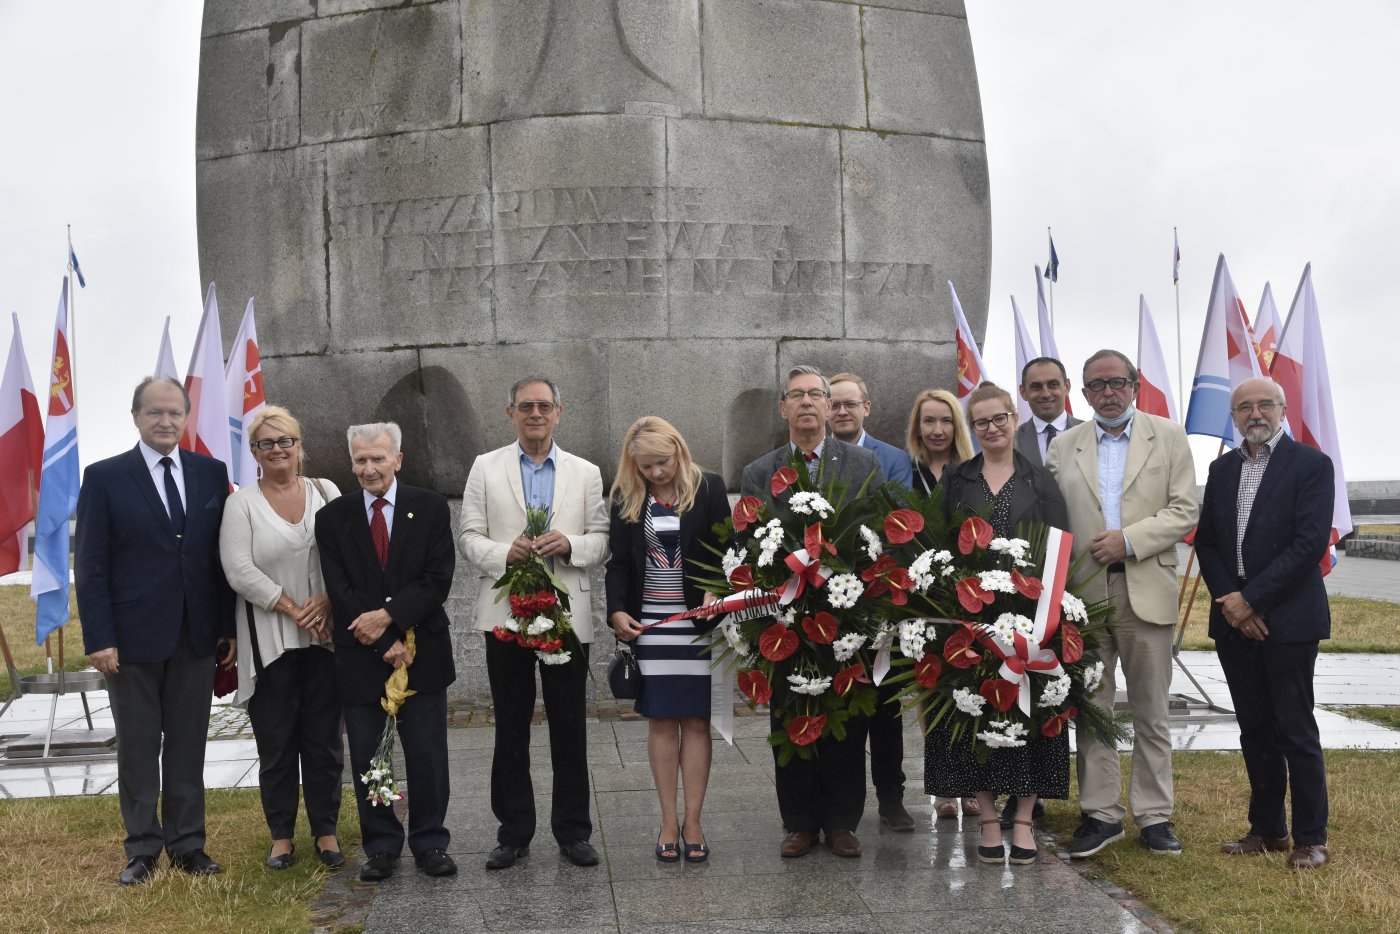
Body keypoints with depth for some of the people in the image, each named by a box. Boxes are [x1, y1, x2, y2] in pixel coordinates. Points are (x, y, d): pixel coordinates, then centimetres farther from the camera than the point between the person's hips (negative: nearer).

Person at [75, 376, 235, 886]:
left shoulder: (211, 473, 5)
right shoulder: (105, 477, -3)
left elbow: (224, 556, 6)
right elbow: (90, 565, -4)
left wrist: (230, 626, 2)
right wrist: (99, 638, -10)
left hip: (198, 634, 2)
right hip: (134, 634, -2)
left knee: (188, 746, 10)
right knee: (138, 748, 7)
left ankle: (187, 844, 20)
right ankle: (142, 850, 18)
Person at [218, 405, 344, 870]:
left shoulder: (327, 493, 8)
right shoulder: (241, 503, 0)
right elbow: (240, 571, -9)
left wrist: (326, 602, -13)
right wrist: (293, 610, -13)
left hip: (325, 637, 2)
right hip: (269, 640, -2)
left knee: (324, 739, 6)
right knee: (276, 741, 5)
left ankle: (326, 831, 18)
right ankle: (281, 836, 17)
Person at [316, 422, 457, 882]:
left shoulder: (430, 508, 0)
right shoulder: (333, 517, 2)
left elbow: (438, 580, -6)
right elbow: (340, 592, -5)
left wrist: (388, 616, -17)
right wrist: (385, 644, -13)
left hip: (422, 652, -1)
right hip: (360, 656, 1)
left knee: (428, 757, 5)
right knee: (366, 758, 8)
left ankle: (430, 843, 18)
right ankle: (381, 847, 21)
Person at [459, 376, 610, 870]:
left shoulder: (586, 473, 9)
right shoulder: (486, 467, 6)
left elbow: (602, 541, 5)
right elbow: (468, 537, 2)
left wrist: (570, 545, -14)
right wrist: (505, 552, -16)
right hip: (506, 614, 0)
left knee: (569, 727, 6)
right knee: (510, 728, 7)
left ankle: (573, 831, 17)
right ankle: (514, 833, 17)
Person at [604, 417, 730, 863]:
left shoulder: (708, 489, 0)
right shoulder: (627, 499, 5)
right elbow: (619, 562, 7)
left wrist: (716, 593, -17)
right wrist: (617, 611, -7)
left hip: (698, 624, -1)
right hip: (648, 624, 1)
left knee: (696, 721, 1)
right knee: (661, 722, 3)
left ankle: (692, 821, 9)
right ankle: (669, 821, 11)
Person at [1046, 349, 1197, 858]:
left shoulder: (1168, 436, 5)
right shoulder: (1063, 446, 9)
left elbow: (1184, 511, -1)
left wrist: (1129, 540, -13)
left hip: (1146, 592, -1)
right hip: (1083, 595, 1)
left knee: (1151, 713, 6)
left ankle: (1154, 815, 17)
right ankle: (1100, 814, 16)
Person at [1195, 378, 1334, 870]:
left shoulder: (1311, 464, -5)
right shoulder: (1222, 469, 12)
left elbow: (1310, 543, -13)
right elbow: (1206, 541, 11)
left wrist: (1251, 598, -15)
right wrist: (1228, 600, -5)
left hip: (1288, 619, -5)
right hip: (1234, 621, 5)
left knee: (1295, 729, 0)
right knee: (1255, 729, 11)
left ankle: (1311, 837, 10)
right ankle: (1267, 828, 21)